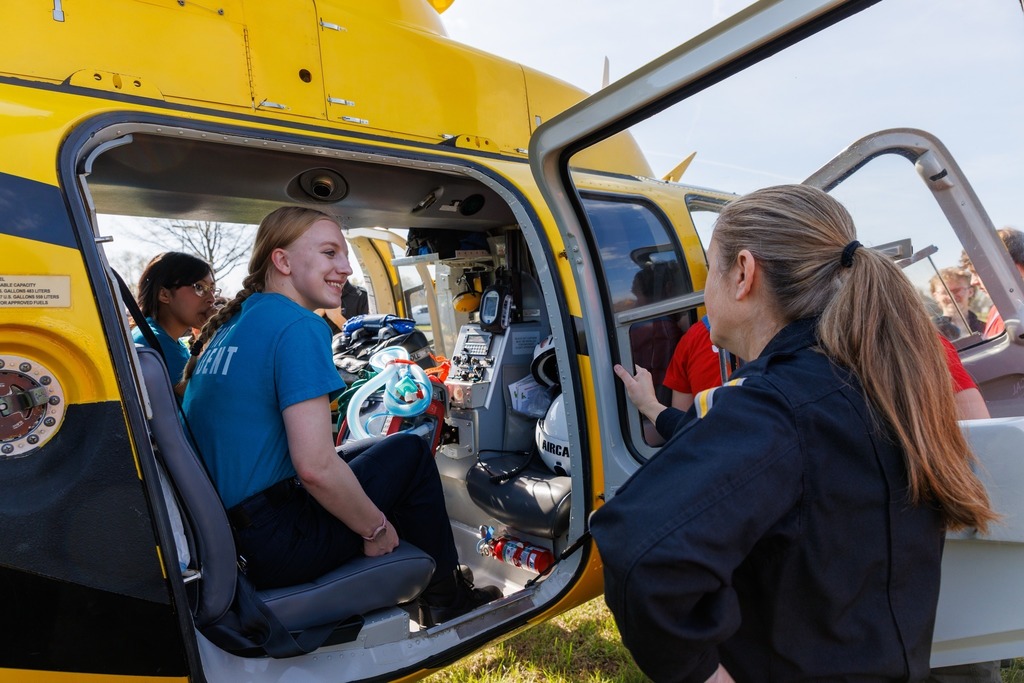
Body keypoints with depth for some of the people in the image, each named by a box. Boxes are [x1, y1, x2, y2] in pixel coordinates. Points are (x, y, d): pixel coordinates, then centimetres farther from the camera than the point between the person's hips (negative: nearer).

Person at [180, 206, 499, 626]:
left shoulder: (228, 326, 10)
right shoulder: (298, 327, -18)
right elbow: (315, 466, -26)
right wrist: (376, 528, -10)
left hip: (220, 536, 9)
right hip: (277, 546, -9)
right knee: (409, 452, 4)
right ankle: (446, 599, 19)